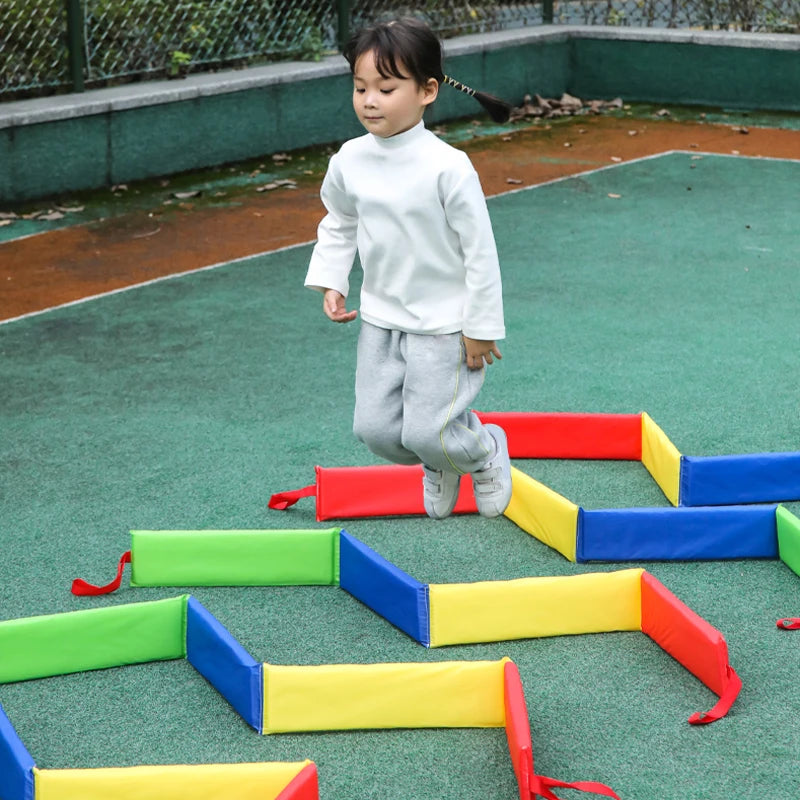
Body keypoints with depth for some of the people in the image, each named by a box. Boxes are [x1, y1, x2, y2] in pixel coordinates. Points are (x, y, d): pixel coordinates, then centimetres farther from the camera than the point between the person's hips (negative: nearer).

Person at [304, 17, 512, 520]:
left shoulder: (448, 167, -21)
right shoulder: (350, 160, -5)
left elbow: (480, 251, -15)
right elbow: (338, 226, 15)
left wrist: (480, 328, -12)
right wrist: (331, 282, 5)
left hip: (444, 324, -5)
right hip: (381, 319, 5)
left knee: (426, 432, -9)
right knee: (375, 428, 3)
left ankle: (486, 450, 26)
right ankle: (440, 466, 35)